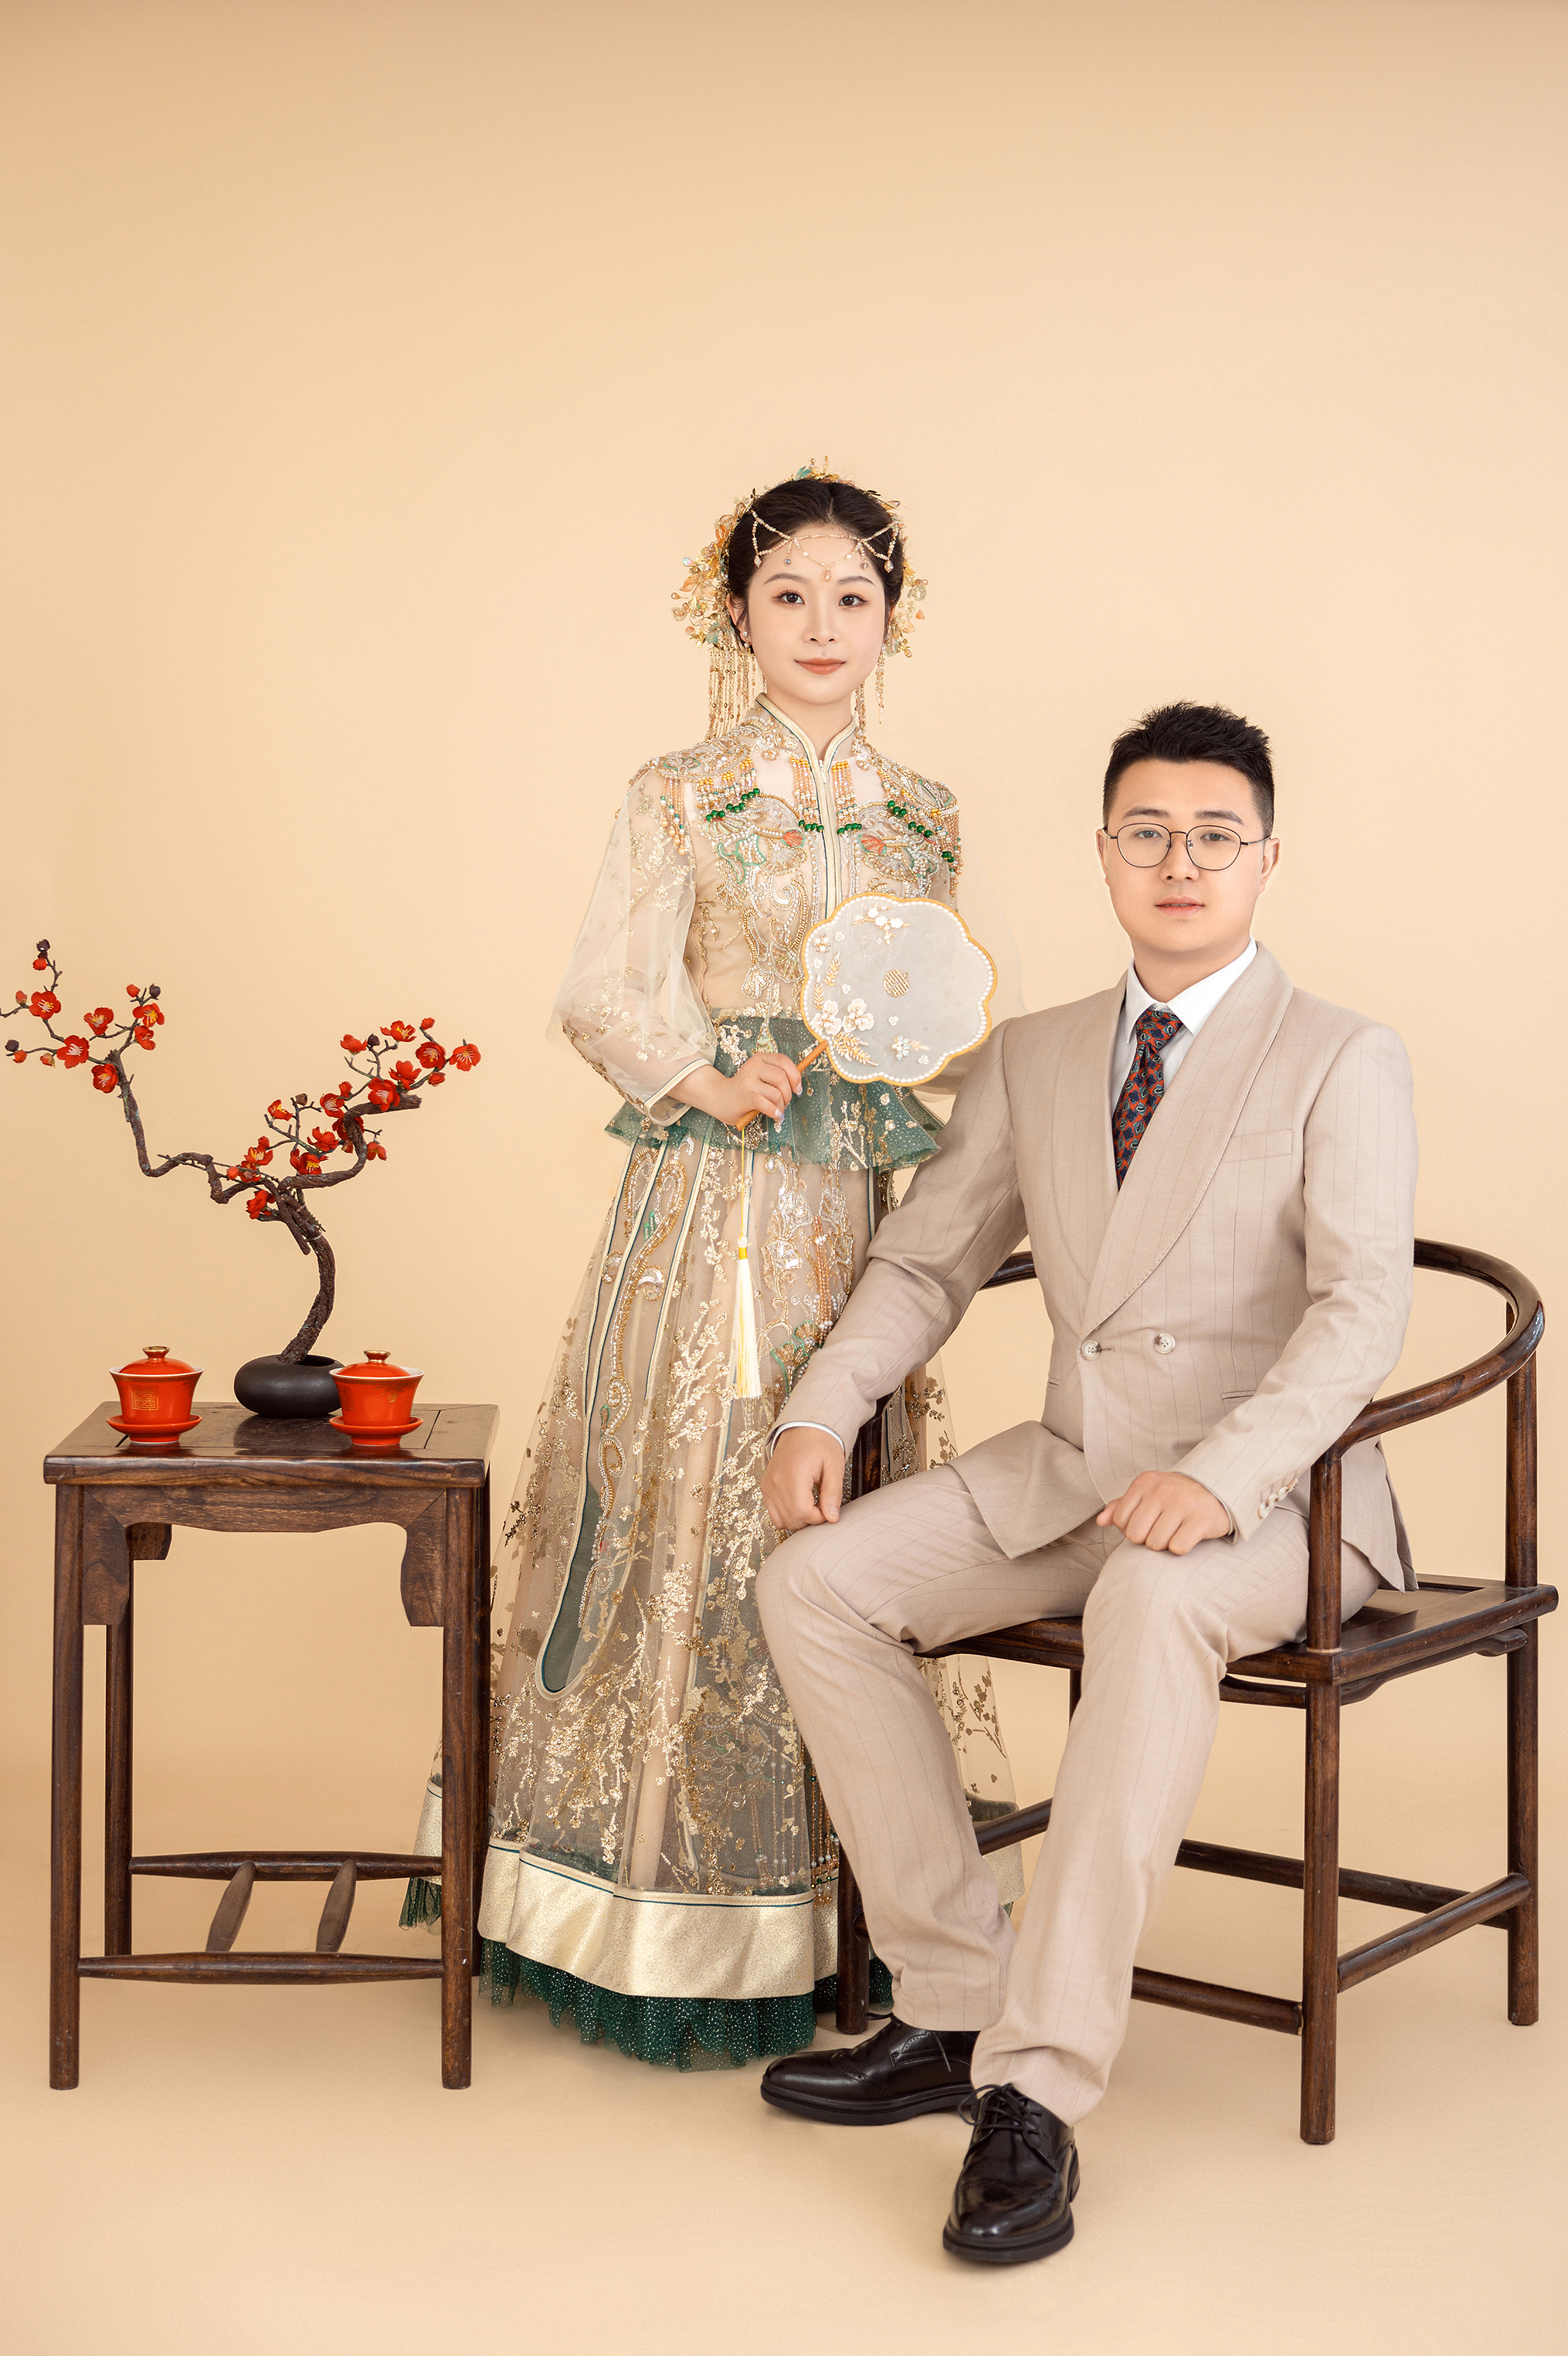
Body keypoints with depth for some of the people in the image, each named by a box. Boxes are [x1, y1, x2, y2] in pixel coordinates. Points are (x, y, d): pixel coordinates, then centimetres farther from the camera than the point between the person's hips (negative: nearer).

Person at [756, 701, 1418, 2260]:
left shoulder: (1342, 1064, -3)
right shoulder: (1032, 1058, 14)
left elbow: (1362, 1311, -16)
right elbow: (928, 1257, 14)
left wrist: (1219, 1474, -32)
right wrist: (821, 1410, -5)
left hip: (1263, 1494, -6)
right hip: (1067, 1471, 6)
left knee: (1153, 1604, -39)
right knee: (815, 1583, -14)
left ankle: (1034, 2089, -36)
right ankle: (952, 2003, -6)